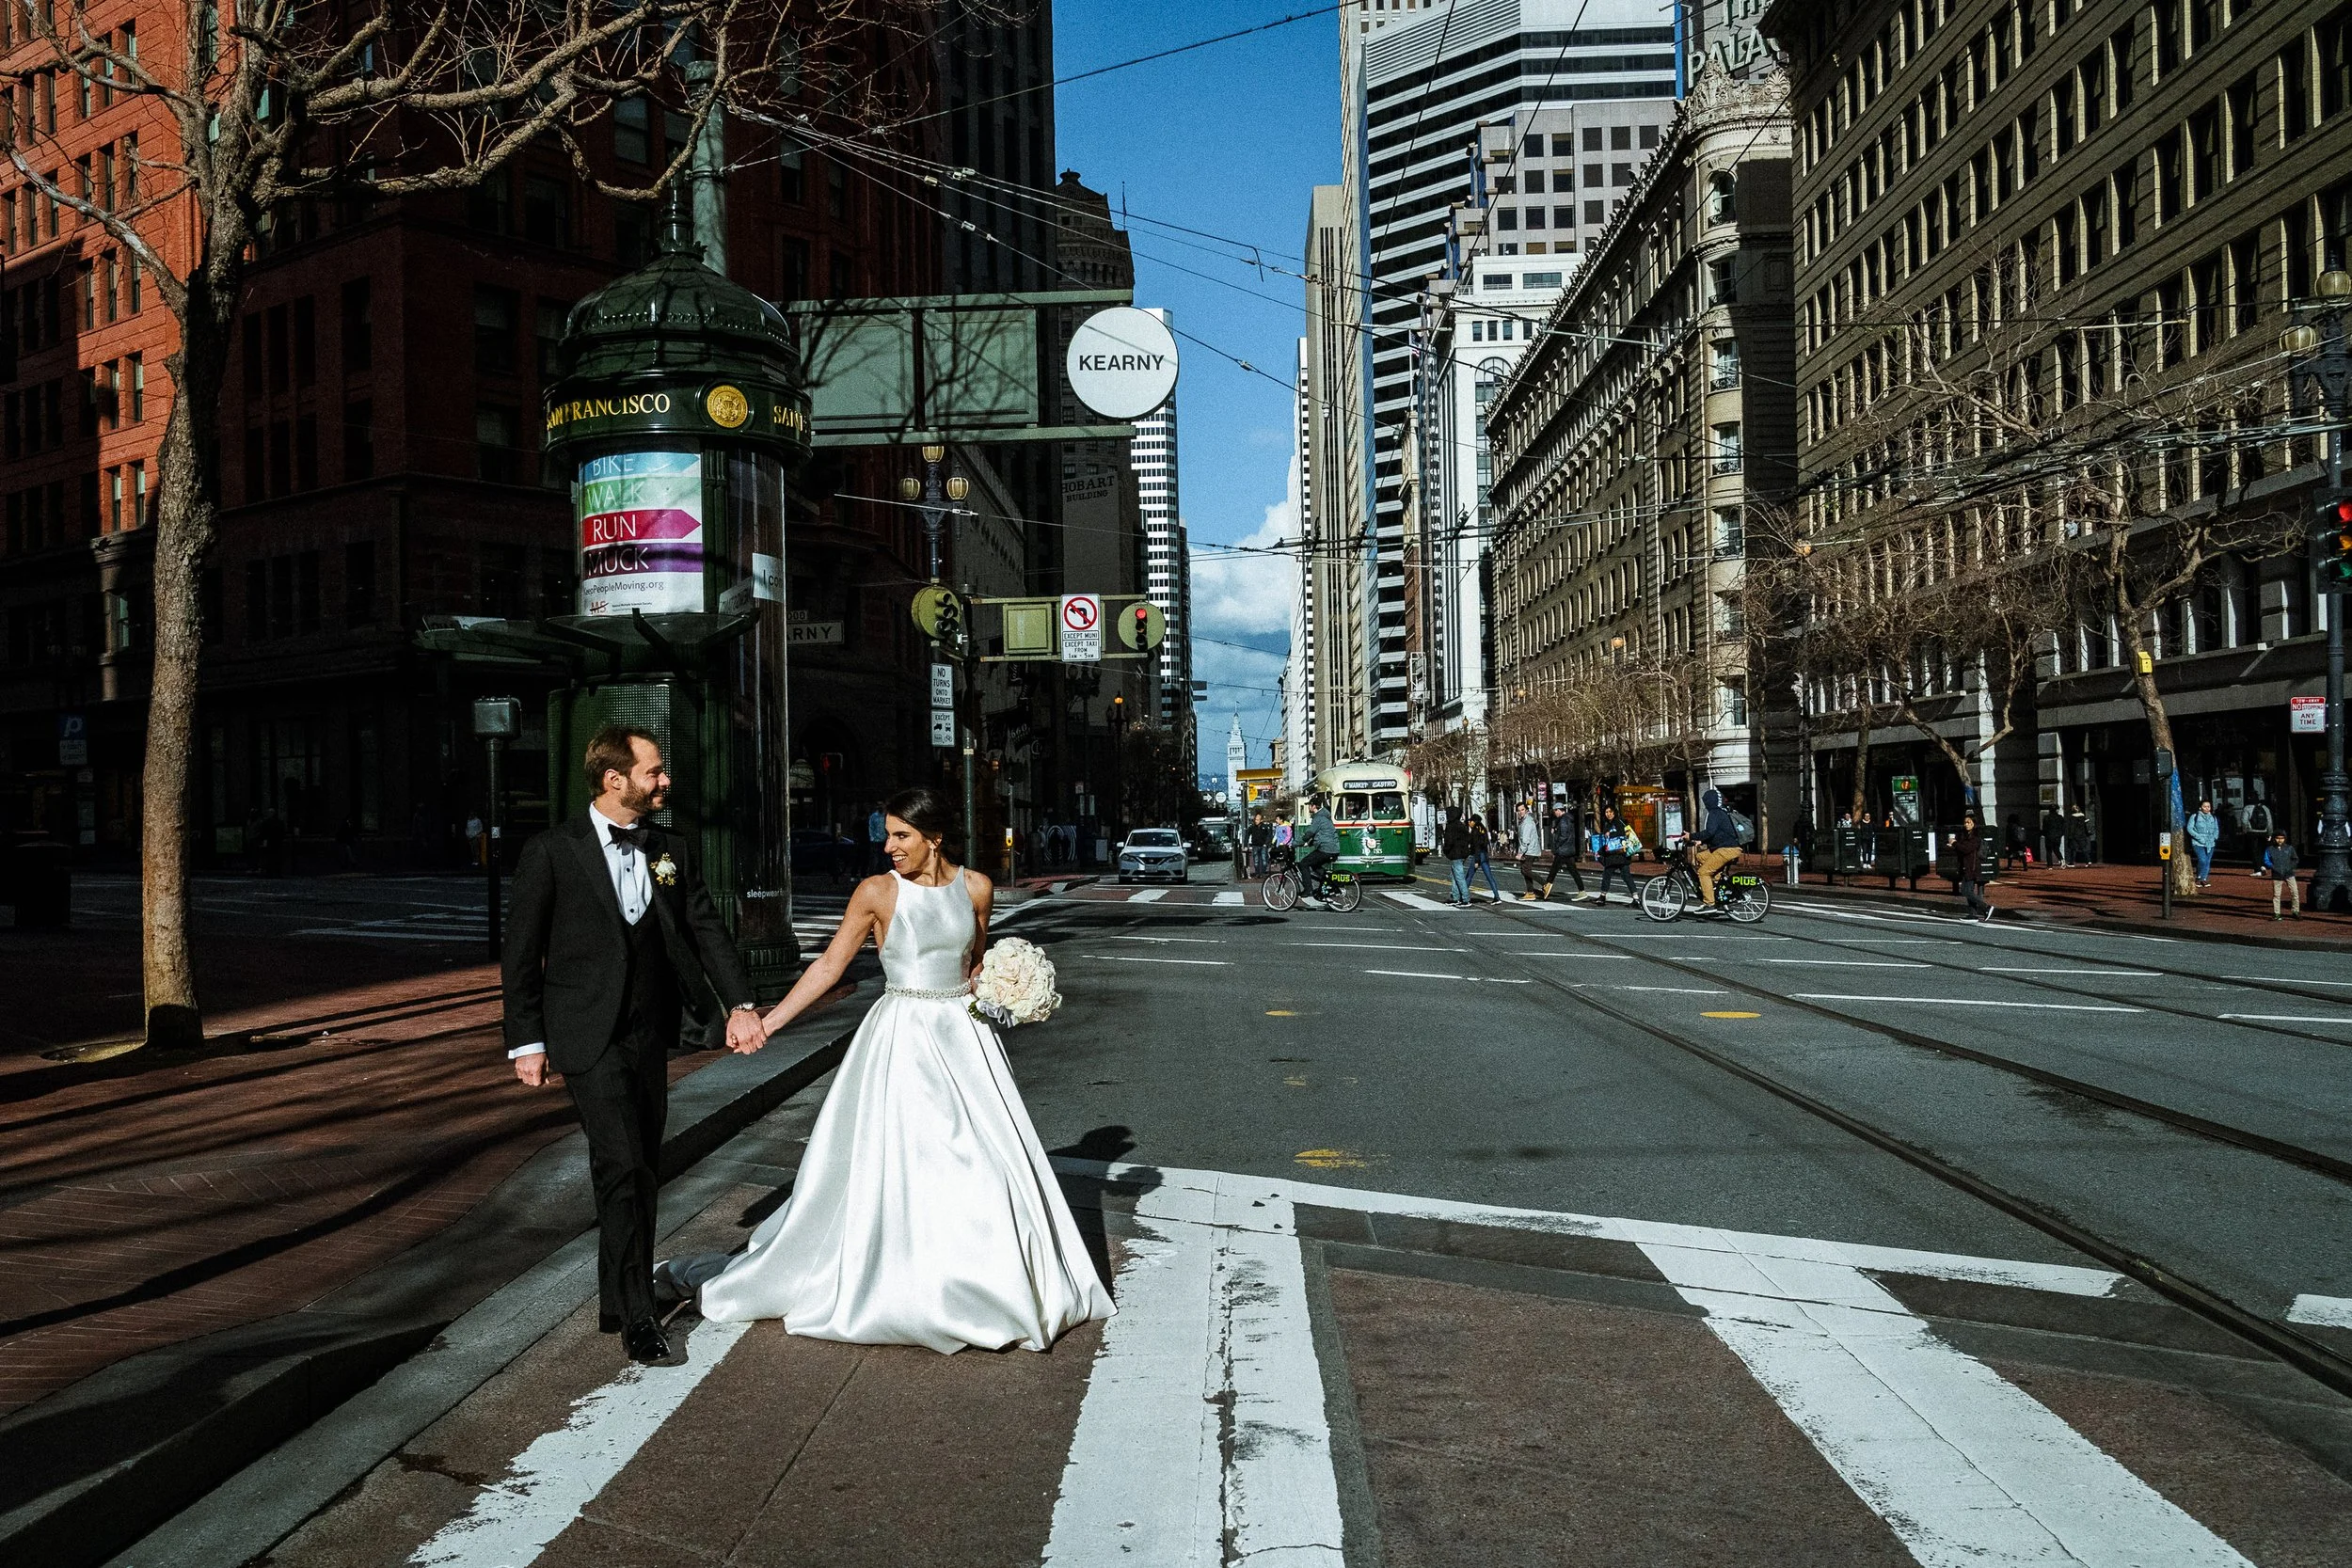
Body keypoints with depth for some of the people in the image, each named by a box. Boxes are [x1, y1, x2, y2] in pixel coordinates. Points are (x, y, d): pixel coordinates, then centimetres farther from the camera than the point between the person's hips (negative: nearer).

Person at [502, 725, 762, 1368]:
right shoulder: (552, 853, -6)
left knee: (641, 1170, 12)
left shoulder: (670, 852, 8)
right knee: (623, 1165, -13)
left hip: (649, 1034, 6)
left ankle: (618, 1299, 27)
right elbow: (521, 954, -4)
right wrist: (526, 1043, -6)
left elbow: (707, 930, 4)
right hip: (590, 1036, -6)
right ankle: (637, 1317, -5)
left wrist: (739, 1004, -9)